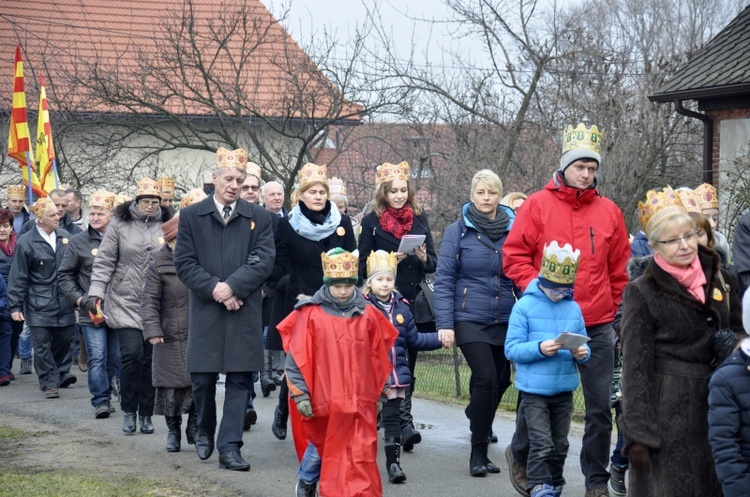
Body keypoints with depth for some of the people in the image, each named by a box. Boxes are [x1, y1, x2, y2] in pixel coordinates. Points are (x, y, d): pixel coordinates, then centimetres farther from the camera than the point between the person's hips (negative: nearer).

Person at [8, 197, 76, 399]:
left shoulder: (65, 237, 5)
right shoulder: (26, 242, -6)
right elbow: (18, 277, -4)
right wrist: (15, 306, -7)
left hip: (64, 303, 4)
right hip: (39, 305, -4)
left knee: (64, 340, 11)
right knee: (42, 345, -3)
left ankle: (62, 373, 31)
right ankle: (50, 383, 5)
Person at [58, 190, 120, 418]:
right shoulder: (79, 242, 2)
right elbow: (64, 275, 5)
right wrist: (80, 299, -6)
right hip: (90, 311, -2)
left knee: (114, 358, 10)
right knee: (97, 357, -9)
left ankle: (104, 395, 25)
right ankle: (101, 401, -6)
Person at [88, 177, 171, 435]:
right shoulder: (119, 225, 1)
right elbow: (104, 261, 2)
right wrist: (95, 292, -7)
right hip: (125, 303, -2)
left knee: (150, 359, 4)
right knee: (132, 354, -11)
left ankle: (146, 414, 16)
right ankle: (128, 411, 5)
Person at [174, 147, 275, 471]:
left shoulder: (258, 217, 8)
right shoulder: (191, 216, 7)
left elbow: (264, 260, -3)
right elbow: (184, 263, 1)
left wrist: (233, 286, -15)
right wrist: (214, 289, -12)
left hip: (244, 311, 0)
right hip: (205, 310, 0)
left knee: (239, 379, -3)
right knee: (202, 378, 5)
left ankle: (229, 447, -2)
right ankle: (205, 431, 31)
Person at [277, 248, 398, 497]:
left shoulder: (367, 315, 4)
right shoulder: (311, 314, -5)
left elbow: (378, 357, 11)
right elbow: (297, 357, -5)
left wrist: (379, 392, 13)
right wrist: (300, 394, -8)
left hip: (360, 401, 1)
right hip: (323, 400, -1)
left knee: (361, 454, -5)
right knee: (319, 448, 17)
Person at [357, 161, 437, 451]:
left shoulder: (419, 219, 12)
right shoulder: (372, 222, 4)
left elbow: (434, 264, 13)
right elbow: (363, 267, 1)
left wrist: (424, 258, -9)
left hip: (414, 303, 3)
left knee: (408, 363, 1)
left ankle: (404, 420, 4)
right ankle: (403, 422, -6)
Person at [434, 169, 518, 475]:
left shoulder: (513, 229, 5)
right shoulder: (458, 231, -1)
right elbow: (444, 280, -3)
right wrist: (444, 323, -10)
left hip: (505, 320, 3)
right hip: (470, 320, -3)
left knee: (501, 379, 7)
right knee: (486, 378, -14)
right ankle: (478, 453, -3)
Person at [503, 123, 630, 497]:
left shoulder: (608, 211, 7)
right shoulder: (537, 206, -2)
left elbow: (618, 270, 13)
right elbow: (514, 256, -3)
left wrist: (614, 312, 10)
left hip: (597, 326, 2)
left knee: (600, 406, 1)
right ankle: (520, 454, 35)